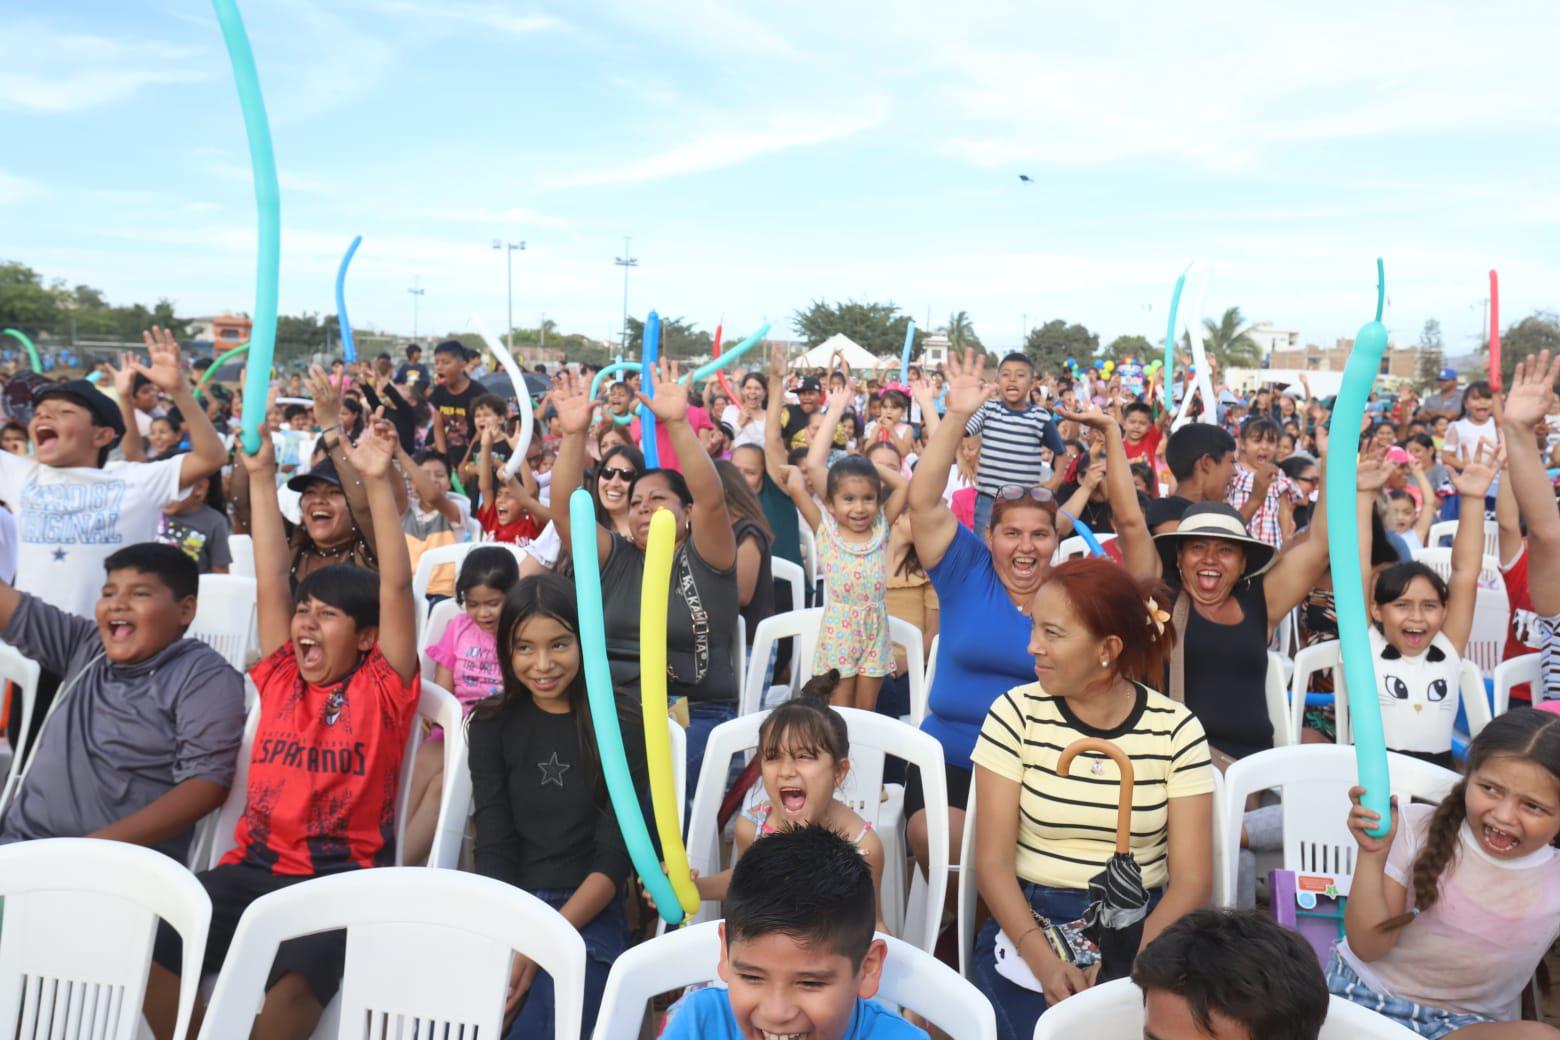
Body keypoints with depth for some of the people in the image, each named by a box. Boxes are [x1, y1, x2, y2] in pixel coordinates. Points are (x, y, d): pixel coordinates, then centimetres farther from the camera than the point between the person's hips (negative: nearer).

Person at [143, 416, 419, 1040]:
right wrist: (261, 477, 10)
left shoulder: (383, 688, -1)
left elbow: (397, 588, -10)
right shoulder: (280, 678, 12)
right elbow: (272, 580, 11)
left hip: (344, 875, -5)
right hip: (254, 865, 5)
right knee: (145, 942, -15)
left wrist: (376, 481, -15)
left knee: (294, 978, -30)